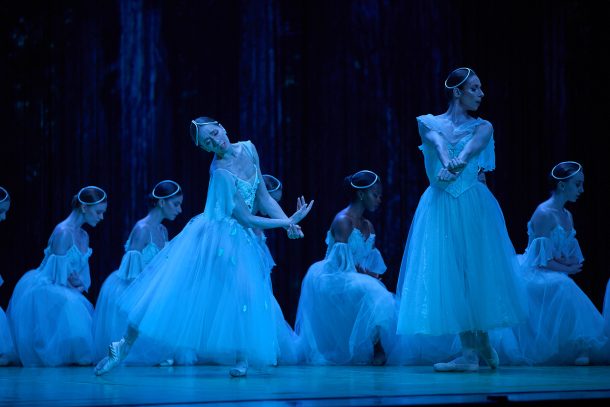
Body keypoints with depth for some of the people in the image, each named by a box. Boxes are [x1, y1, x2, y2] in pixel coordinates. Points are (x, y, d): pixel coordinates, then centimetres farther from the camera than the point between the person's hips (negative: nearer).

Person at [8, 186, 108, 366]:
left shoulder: (83, 236, 8)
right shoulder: (63, 232, -20)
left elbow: (84, 276, 14)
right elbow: (59, 276, -21)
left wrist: (81, 285, -7)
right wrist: (75, 288, -8)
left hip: (63, 292, 9)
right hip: (41, 291, -9)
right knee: (69, 306, -30)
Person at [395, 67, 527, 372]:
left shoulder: (482, 127, 8)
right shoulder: (429, 123, 8)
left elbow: (471, 148, -14)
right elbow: (438, 143, -15)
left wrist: (458, 164, -37)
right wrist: (447, 164, -37)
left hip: (473, 206, 0)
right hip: (441, 206, 0)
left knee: (476, 270, -1)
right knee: (449, 272, -3)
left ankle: (481, 344, 10)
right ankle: (472, 350, 1)